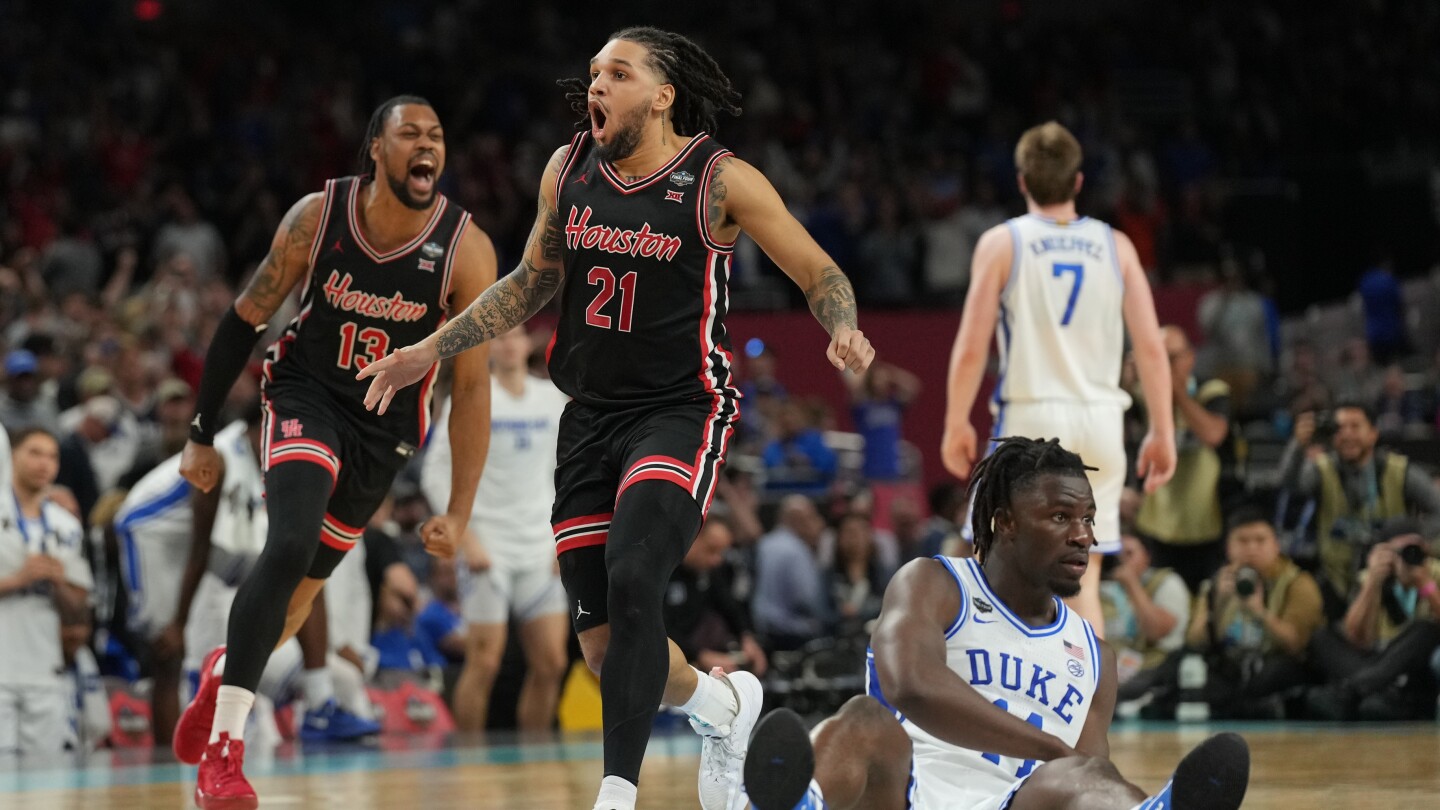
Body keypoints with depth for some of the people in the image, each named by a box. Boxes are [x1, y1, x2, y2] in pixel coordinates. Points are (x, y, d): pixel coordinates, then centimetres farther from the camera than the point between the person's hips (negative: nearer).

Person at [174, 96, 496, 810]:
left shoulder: (466, 250, -19)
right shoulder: (318, 217, -18)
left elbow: (472, 386, -14)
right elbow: (244, 320, -5)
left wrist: (459, 511, -17)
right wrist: (202, 436, -2)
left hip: (386, 424, 2)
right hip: (306, 394, -2)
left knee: (308, 578, 14)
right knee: (291, 546, -26)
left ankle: (225, 672, 47)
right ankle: (223, 749, -24)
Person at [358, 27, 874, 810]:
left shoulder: (721, 180, -10)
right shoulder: (568, 170, 3)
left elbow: (820, 274, -4)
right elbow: (534, 280, 18)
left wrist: (843, 332, -26)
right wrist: (429, 350, 15)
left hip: (680, 413, -5)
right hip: (591, 415, 5)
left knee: (631, 582, -27)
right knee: (601, 642, 3)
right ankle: (722, 703, 34)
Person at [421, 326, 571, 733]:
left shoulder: (553, 398, 9)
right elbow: (436, 474, -5)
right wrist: (467, 539, -12)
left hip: (541, 551, 4)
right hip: (488, 547, -4)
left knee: (551, 663, 1)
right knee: (484, 662, -9)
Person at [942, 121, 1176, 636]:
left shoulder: (1002, 243, 0)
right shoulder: (1114, 245, 7)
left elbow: (972, 348, -5)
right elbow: (1151, 347, 3)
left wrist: (956, 424, 5)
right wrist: (1162, 432, 8)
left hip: (1031, 417, -3)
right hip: (1101, 419, 3)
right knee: (1082, 576, 8)